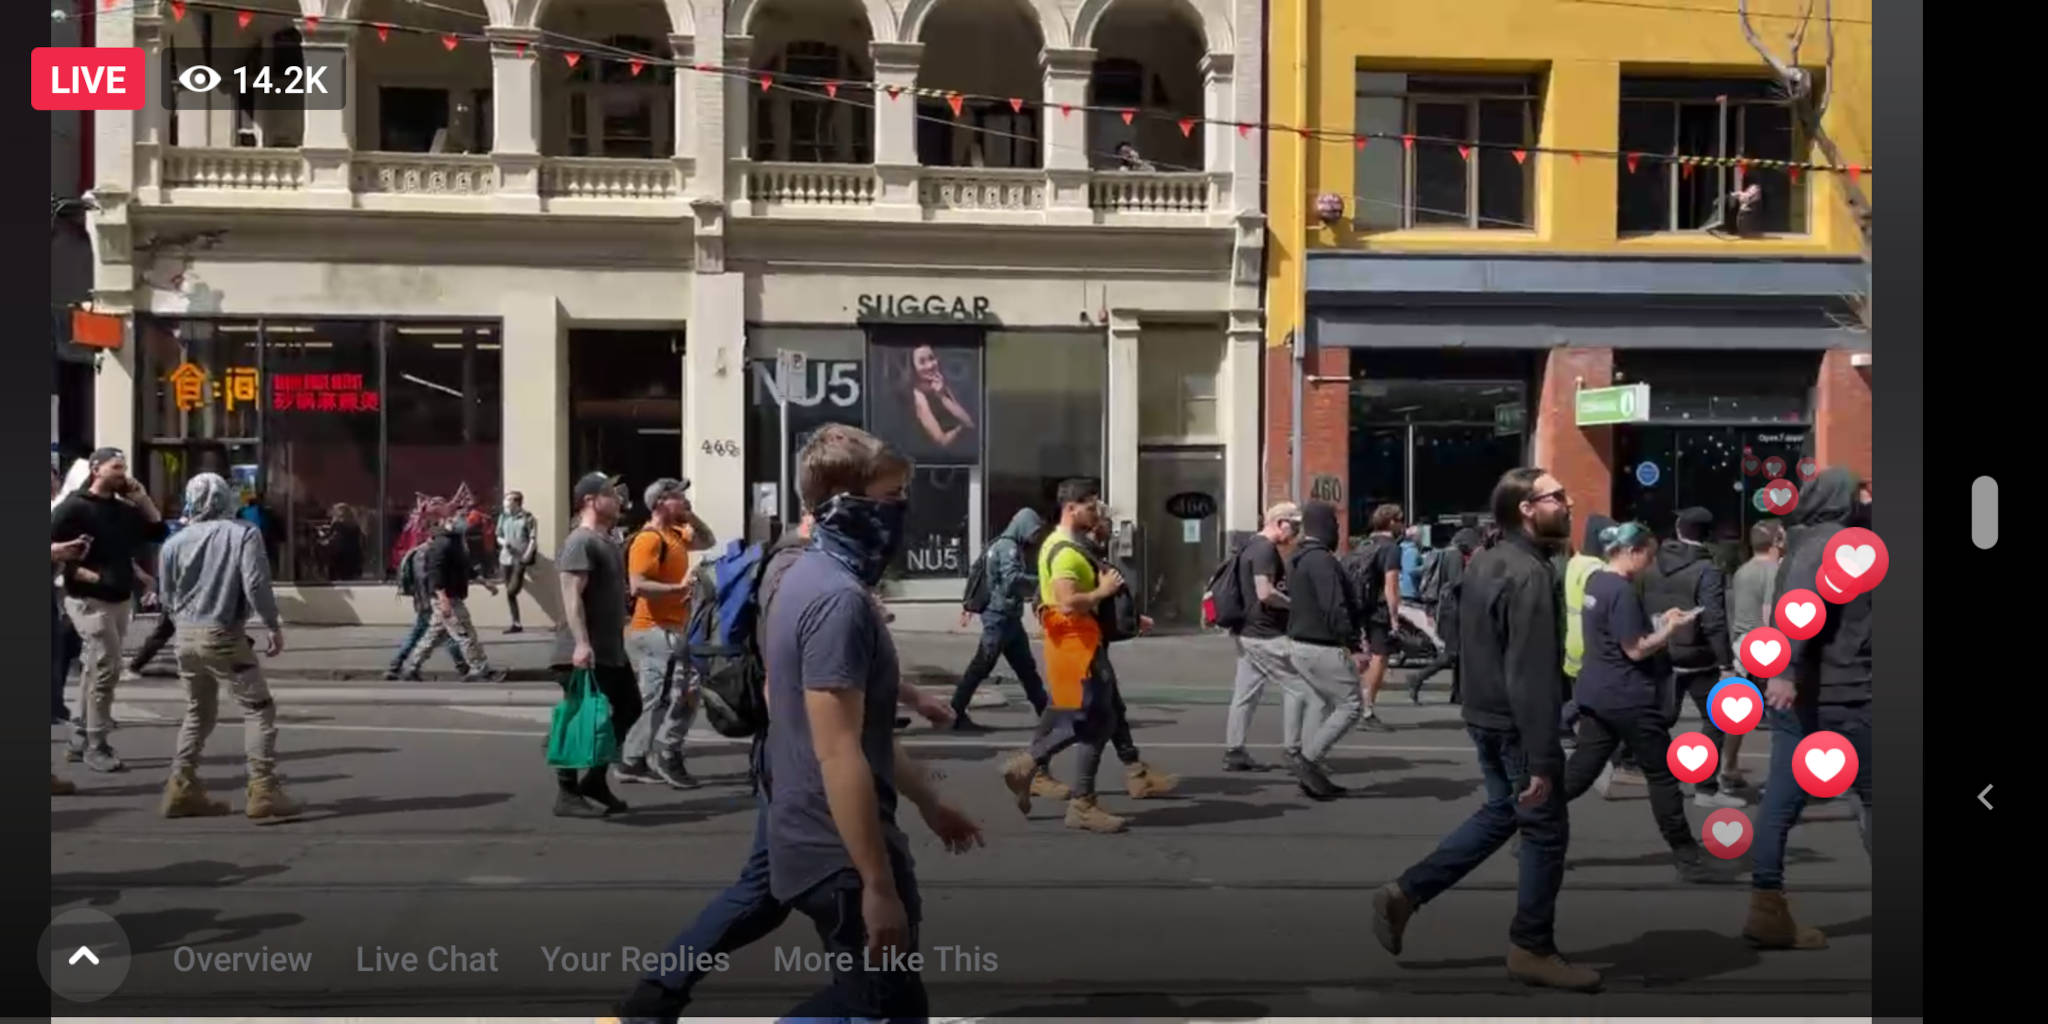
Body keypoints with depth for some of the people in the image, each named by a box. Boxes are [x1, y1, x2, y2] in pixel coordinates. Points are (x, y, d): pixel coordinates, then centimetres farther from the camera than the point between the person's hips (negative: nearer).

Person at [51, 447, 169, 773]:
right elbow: (54, 550, -14)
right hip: (89, 600, -8)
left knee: (95, 670, 12)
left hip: (120, 599, 8)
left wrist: (142, 499, 3)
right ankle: (96, 746, -5)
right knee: (106, 668, -12)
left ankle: (80, 740, 20)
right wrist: (86, 575, -18)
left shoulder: (124, 509, 14)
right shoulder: (74, 507, -8)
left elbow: (159, 532, 13)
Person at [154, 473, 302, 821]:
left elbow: (168, 599, 11)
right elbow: (256, 585, -16)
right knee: (258, 708, 1)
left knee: (198, 712, 20)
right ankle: (263, 791, -6)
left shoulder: (175, 542, 5)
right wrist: (274, 626, -5)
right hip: (222, 635, -5)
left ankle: (182, 788, 19)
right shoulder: (243, 534, -8)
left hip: (186, 635, 6)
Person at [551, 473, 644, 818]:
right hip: (583, 654, -10)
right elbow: (571, 595, -22)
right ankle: (567, 794, 4)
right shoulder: (580, 542, -14)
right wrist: (581, 643, -30)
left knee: (628, 710, 15)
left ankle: (594, 781, 23)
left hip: (611, 652, 10)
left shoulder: (606, 541, 17)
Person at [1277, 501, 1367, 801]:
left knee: (1324, 706, 15)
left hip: (1300, 643, 10)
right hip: (1324, 648, -10)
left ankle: (1312, 773, 14)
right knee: (1351, 706, -2)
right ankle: (1307, 759, -5)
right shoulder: (1322, 560, -18)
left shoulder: (1297, 559, 14)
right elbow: (1335, 609, -25)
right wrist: (1353, 647, -23)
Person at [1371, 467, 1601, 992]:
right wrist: (1542, 760, -26)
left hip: (1485, 715, 9)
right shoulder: (1529, 574, -22)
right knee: (1546, 830, 4)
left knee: (1501, 813, 22)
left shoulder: (1485, 561, 8)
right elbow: (1531, 677, -26)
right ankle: (1532, 949, 16)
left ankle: (1404, 892, 20)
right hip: (1516, 724, -9)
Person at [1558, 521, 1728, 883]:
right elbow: (1635, 650, -19)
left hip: (1595, 693, 9)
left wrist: (1659, 621, 11)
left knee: (1582, 769, 11)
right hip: (1628, 698, -9)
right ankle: (1687, 856, 12)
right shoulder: (1622, 591, -20)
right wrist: (1671, 627, -9)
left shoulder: (1595, 580, 9)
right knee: (1662, 774, 3)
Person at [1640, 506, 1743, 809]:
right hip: (1697, 659, -5)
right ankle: (1706, 788, 2)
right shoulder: (1707, 571, -14)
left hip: (1660, 656, 6)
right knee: (1716, 720, 5)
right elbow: (1714, 622, -21)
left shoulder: (1653, 566, 4)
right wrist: (1727, 664, -19)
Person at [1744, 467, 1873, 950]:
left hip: (1797, 694, 9)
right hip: (1836, 697, -9)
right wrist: (1787, 669, -40)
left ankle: (1768, 909, 2)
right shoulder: (1834, 541, -14)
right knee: (1869, 797, 5)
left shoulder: (1806, 543, 16)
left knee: (1782, 801, 4)